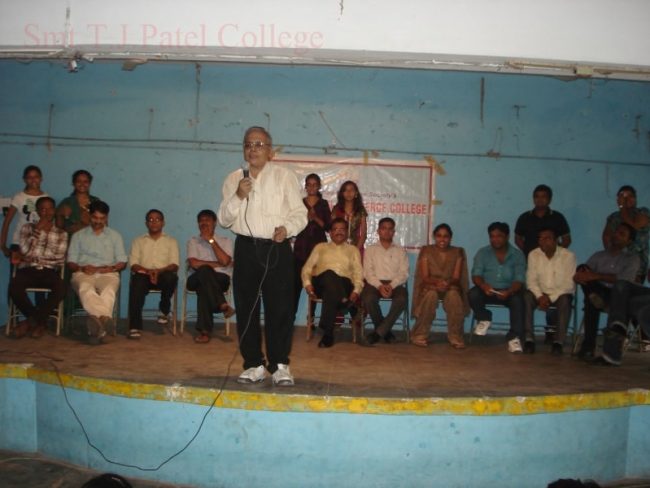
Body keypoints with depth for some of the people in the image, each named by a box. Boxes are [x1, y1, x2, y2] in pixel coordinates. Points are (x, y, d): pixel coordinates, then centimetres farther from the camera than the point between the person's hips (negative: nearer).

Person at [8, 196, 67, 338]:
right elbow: (25, 251, -2)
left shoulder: (61, 233, 13)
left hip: (49, 271, 0)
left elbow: (59, 258, 0)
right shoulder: (27, 228, 14)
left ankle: (31, 321, -13)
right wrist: (38, 229, -3)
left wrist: (32, 257, -1)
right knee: (14, 287, -34)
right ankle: (39, 322, -11)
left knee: (60, 289, -34)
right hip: (28, 270, 0)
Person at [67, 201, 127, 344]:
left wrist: (112, 268, -7)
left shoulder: (115, 236, 22)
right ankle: (105, 318, -60)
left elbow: (122, 262, 16)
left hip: (107, 274, 1)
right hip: (83, 273, 0)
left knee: (108, 291, -38)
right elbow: (71, 262, 14)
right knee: (85, 289, -39)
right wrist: (82, 268, -9)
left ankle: (98, 320, -56)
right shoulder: (78, 236, 21)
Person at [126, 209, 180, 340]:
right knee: (137, 283, -36)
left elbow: (174, 265, 3)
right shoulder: (138, 241, 19)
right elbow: (133, 264, 6)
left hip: (163, 275, 0)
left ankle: (164, 310, -10)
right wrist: (148, 271, -16)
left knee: (171, 277, -37)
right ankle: (135, 327, -39)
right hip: (143, 274, 0)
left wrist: (159, 271, -18)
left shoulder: (171, 241, 17)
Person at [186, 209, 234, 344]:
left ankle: (204, 329, -33)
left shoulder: (225, 241, 15)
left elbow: (225, 261, -6)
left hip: (220, 279, 0)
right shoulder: (193, 241, 16)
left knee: (203, 286, -37)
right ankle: (222, 304, -37)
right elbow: (194, 264, -3)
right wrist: (217, 264, -5)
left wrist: (211, 240, -4)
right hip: (197, 279, 1)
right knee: (204, 271, -37)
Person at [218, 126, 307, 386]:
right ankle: (254, 365, 14)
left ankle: (280, 365, 4)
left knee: (280, 308, -6)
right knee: (246, 308, 5)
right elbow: (224, 219, 8)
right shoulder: (234, 179, 12)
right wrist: (238, 196, -8)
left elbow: (299, 213, 2)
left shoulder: (284, 176, 4)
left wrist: (286, 228, -18)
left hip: (277, 248, -3)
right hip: (245, 248, 3)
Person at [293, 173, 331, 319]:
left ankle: (311, 315, 5)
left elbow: (328, 227, 3)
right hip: (301, 246, 0)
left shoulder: (323, 204, 9)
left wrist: (316, 219, -11)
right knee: (297, 280, -9)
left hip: (318, 246, 0)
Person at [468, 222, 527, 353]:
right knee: (473, 294, -30)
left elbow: (519, 280, -10)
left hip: (509, 291, -1)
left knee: (518, 300, -34)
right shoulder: (482, 253, 4)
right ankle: (484, 319, 0)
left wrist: (508, 292, -32)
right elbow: (476, 275, -6)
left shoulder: (518, 255, 1)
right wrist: (484, 285, -31)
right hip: (487, 290, 1)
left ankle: (514, 338, -30)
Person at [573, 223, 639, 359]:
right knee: (583, 268, -25)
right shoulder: (599, 255, 21)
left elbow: (624, 279, -12)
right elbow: (579, 275, 7)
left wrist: (596, 276, -22)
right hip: (598, 292, 3)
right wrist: (580, 275, -21)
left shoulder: (632, 258, 10)